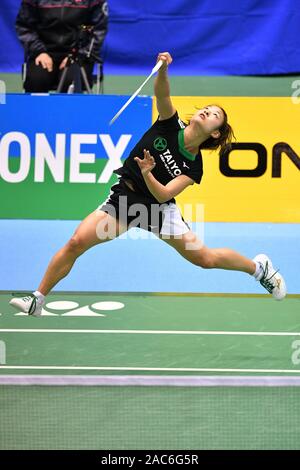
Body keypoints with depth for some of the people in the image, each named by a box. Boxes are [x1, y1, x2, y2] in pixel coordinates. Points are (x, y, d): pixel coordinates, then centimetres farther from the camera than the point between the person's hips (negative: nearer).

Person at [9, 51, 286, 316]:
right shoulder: (170, 125, -6)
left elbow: (163, 195, -19)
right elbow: (162, 94, -23)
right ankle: (37, 301, -3)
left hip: (158, 207, -1)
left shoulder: (195, 167, -9)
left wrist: (147, 173, -39)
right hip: (123, 198, 1)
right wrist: (163, 68, -44)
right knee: (76, 242, -15)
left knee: (205, 258, -8)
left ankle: (259, 266, 22)